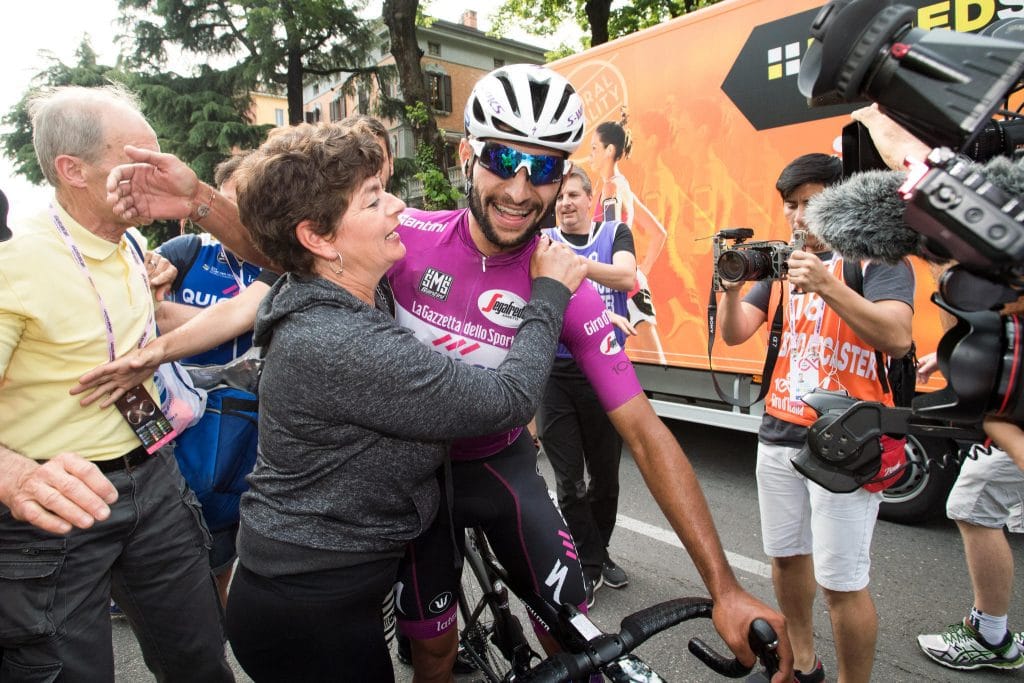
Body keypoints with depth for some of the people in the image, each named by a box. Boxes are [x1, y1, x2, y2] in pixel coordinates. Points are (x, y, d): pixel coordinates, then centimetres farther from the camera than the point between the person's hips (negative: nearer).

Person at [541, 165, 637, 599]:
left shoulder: (615, 233, 4)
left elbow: (627, 277, -17)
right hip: (557, 373, -1)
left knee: (605, 475, 13)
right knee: (569, 481, 2)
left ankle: (598, 553, 35)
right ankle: (591, 565, 19)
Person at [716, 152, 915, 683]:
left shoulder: (876, 257, -3)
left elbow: (897, 337, -19)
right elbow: (734, 333, 5)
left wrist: (827, 285, -29)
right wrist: (732, 284, -13)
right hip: (779, 434, 6)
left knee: (842, 582, -4)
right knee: (786, 555, 15)